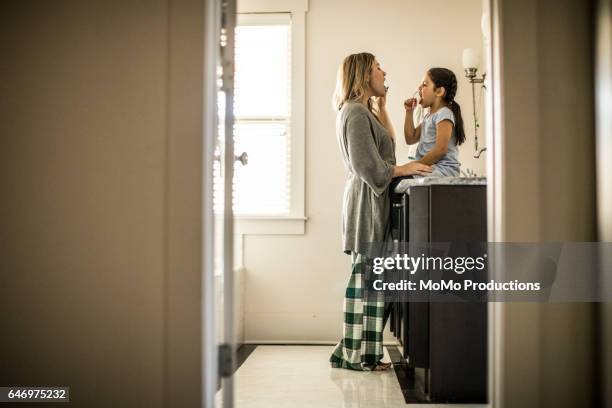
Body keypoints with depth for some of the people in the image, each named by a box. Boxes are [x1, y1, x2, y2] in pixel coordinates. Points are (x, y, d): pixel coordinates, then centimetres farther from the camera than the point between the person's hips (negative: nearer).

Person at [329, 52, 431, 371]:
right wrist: (402, 169, -8)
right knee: (365, 276, -8)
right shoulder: (356, 111, -11)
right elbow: (366, 165, -18)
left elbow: (387, 144, 26)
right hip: (366, 199, -10)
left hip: (372, 200, 10)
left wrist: (381, 108, 21)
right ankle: (356, 355, -1)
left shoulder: (363, 111, 21)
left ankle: (357, 352, 12)